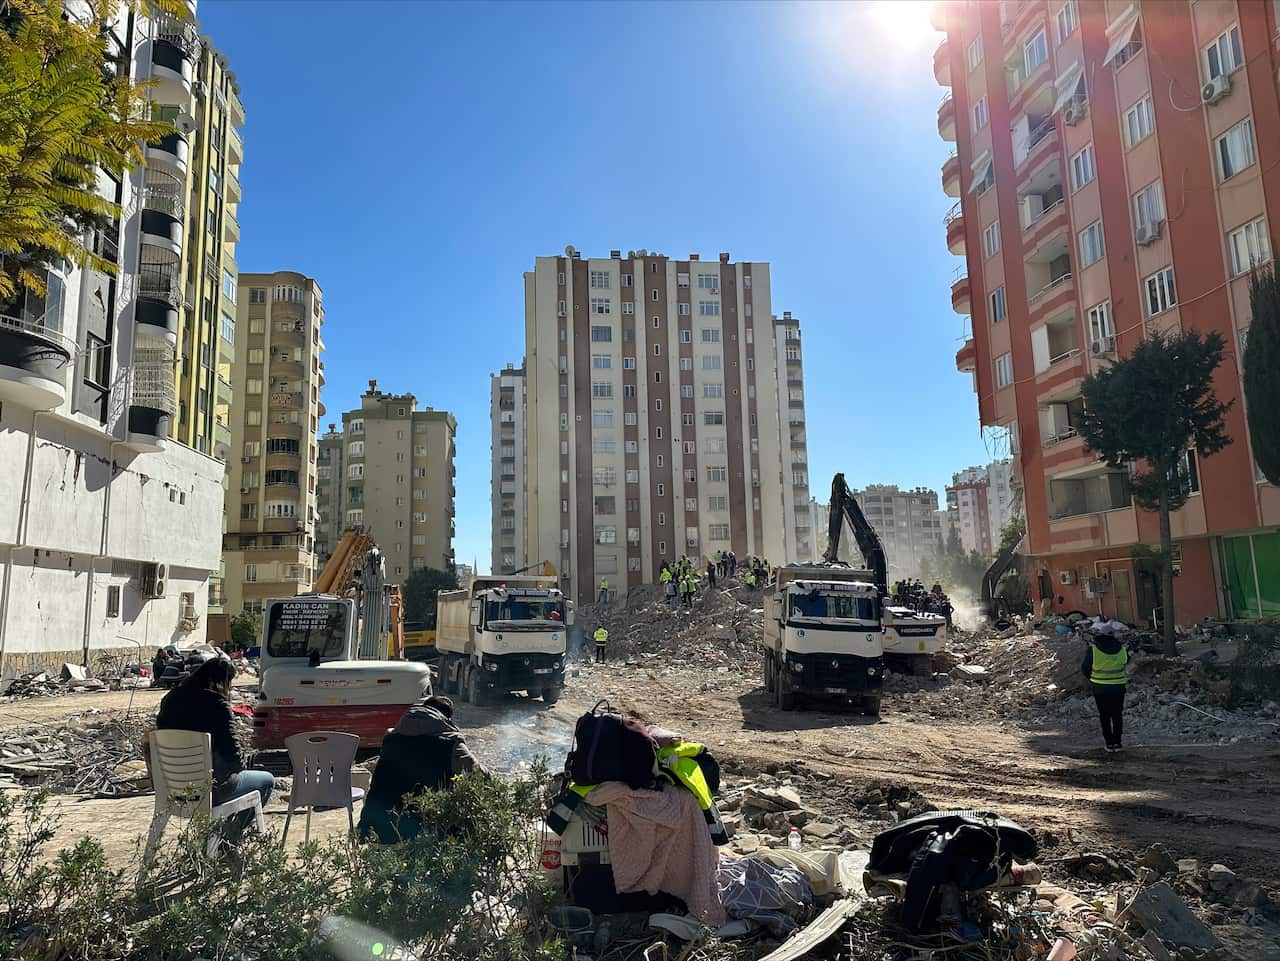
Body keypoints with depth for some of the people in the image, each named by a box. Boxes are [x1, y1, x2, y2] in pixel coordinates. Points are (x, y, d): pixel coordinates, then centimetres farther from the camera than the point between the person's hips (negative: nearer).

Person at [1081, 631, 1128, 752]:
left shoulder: (1092, 649, -15)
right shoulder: (1121, 649, -7)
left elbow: (1085, 668, -6)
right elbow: (1126, 661, 15)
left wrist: (1090, 679, 14)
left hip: (1100, 688, -2)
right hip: (1118, 687, 2)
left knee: (1105, 716, 9)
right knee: (1117, 715, 15)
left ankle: (1109, 743, 9)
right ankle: (1118, 742, 15)